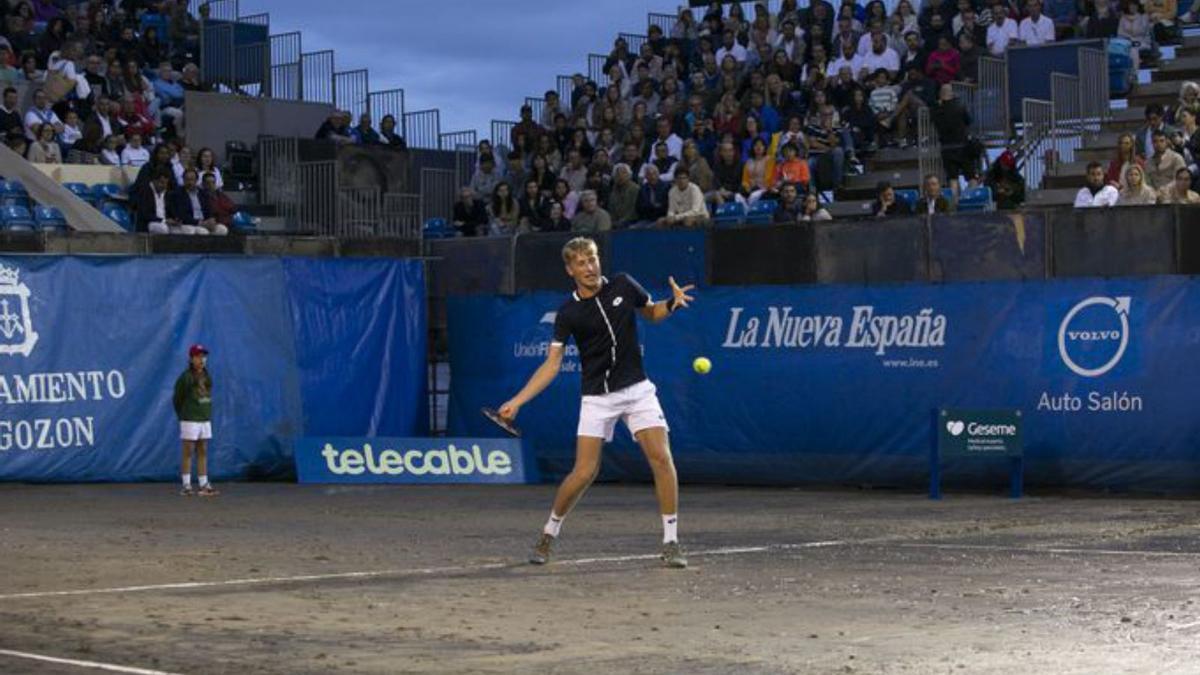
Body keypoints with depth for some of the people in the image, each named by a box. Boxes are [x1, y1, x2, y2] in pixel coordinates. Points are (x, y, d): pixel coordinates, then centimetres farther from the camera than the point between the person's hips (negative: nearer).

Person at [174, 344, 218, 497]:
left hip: (205, 420, 6)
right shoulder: (185, 377, -9)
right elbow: (177, 399, -1)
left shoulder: (207, 377, 8)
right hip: (190, 420, -6)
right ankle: (186, 486, 2)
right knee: (188, 452, -1)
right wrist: (182, 416, 6)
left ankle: (204, 486, 8)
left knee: (203, 452, 6)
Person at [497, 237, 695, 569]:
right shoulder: (568, 313, -7)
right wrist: (517, 401, -14)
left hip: (637, 390, 2)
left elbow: (651, 312, 17)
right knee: (585, 472, -8)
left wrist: (673, 303, -6)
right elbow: (551, 365, -6)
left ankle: (671, 542, -4)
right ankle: (548, 535, 15)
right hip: (597, 398, -2)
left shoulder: (623, 286, -2)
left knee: (662, 458, -13)